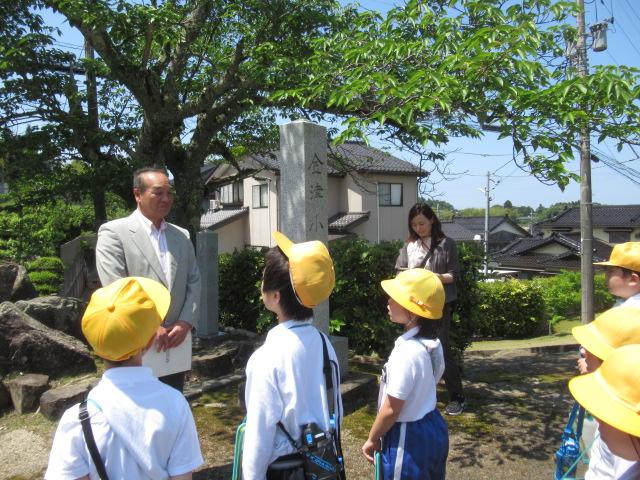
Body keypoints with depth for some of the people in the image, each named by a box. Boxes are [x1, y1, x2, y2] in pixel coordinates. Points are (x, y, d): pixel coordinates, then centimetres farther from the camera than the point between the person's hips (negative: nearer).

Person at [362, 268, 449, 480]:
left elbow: (391, 409, -22)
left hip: (409, 438, -8)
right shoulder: (433, 344, -2)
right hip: (432, 427, 9)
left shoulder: (406, 352, -28)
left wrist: (372, 439, -7)